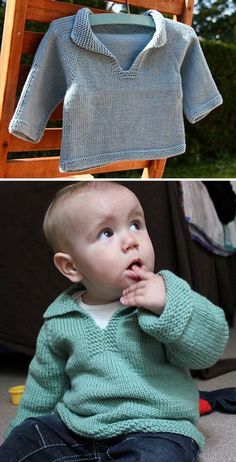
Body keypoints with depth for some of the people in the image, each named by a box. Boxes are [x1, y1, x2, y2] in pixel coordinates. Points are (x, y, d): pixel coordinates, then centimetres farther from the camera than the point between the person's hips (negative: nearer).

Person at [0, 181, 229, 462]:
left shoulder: (168, 293, -5)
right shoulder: (60, 321, 3)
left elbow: (209, 349, -15)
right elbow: (45, 386, 17)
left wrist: (169, 304, -28)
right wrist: (23, 429, 23)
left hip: (154, 430, -3)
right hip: (75, 425, 4)